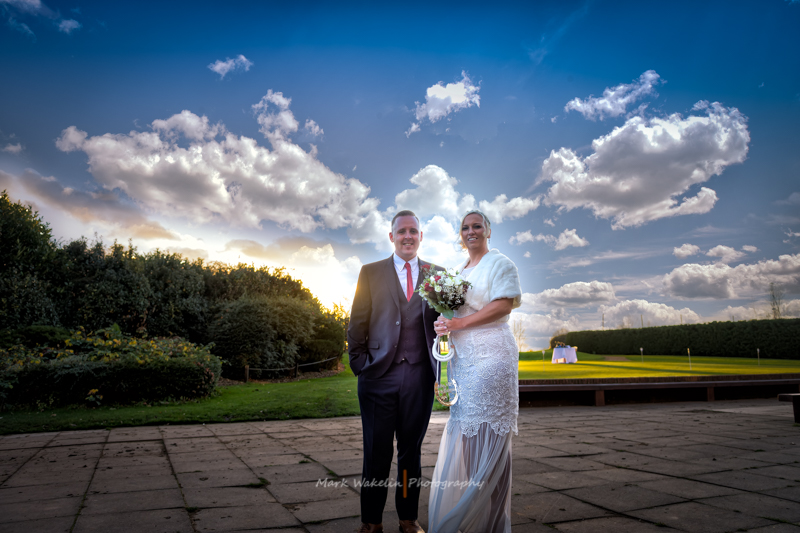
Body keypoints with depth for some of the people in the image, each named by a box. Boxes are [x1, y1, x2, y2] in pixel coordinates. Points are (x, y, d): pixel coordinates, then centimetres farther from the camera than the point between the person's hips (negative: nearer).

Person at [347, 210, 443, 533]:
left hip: (420, 374, 2)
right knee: (377, 451, 5)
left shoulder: (437, 274, 11)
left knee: (412, 449, 12)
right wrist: (360, 363, -1)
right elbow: (357, 324, 6)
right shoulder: (371, 272, 7)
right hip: (380, 374, -1)